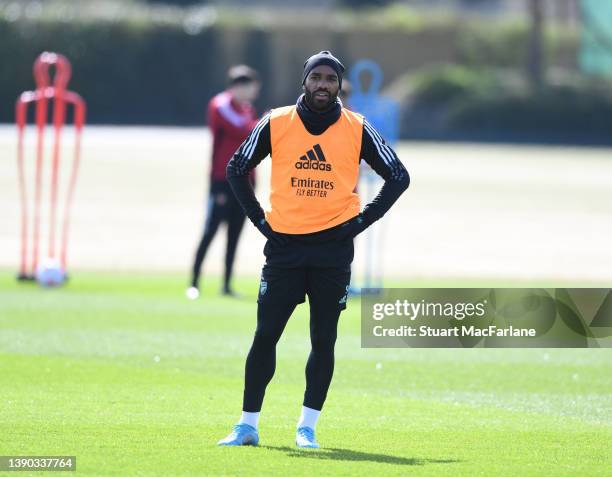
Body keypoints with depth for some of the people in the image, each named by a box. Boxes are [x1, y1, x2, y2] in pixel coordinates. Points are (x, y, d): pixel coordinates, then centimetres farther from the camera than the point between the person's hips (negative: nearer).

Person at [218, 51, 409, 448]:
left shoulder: (357, 129, 1)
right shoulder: (275, 124, 1)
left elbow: (398, 177, 8)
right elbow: (238, 169, 11)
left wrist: (362, 221, 0)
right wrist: (259, 218, 4)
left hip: (333, 247, 0)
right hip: (284, 246, 0)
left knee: (323, 341, 2)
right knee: (265, 336, -1)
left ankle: (307, 427, 10)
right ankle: (248, 425, 5)